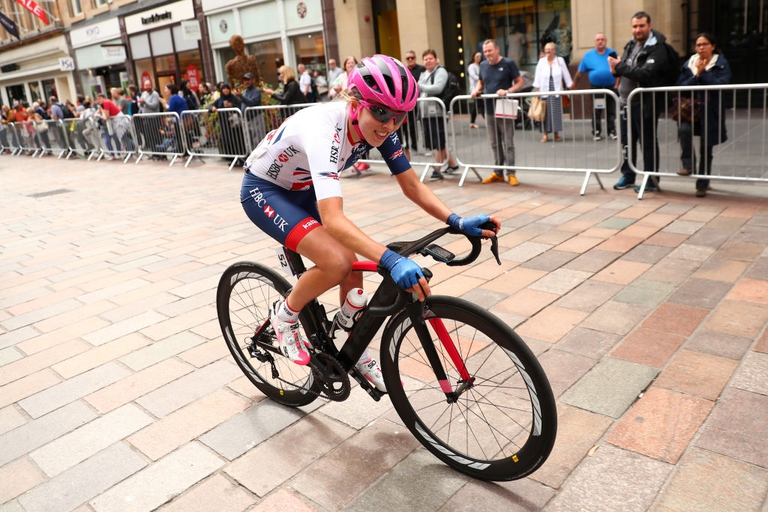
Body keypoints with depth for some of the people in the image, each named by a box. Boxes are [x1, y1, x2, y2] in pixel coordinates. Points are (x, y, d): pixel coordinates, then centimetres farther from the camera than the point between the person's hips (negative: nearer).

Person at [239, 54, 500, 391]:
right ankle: (284, 316, 3)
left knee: (353, 267, -2)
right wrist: (391, 260, -60)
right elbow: (333, 220, -49)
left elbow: (413, 187, -13)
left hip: (302, 189, 7)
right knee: (336, 262, -25)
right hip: (263, 190, -7)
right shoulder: (324, 128, -39)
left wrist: (457, 222, -28)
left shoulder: (379, 127, -17)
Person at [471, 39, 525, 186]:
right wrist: (477, 90, 3)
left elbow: (520, 82, -4)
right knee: (495, 144, 11)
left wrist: (508, 91, -20)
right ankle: (498, 172, 20)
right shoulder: (483, 65, 9)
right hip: (489, 110, 5)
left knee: (508, 144, -2)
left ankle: (511, 174, 3)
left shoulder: (508, 63, -5)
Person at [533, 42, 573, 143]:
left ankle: (557, 134, 8)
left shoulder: (560, 60, 4)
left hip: (556, 90, 0)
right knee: (546, 112, -2)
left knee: (556, 112, -1)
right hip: (544, 90, 0)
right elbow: (538, 76, 5)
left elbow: (566, 75, 7)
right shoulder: (541, 61, 6)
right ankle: (545, 134, 2)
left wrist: (570, 86, 5)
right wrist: (537, 89, -1)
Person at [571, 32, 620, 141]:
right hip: (596, 87, 0)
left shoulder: (612, 53, 2)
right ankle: (596, 132, 10)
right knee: (596, 112, 1)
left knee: (611, 111, 6)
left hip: (611, 86, 1)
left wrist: (616, 84, -6)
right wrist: (574, 83, 7)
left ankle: (612, 131, 14)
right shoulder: (588, 55, 2)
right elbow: (580, 71, 5)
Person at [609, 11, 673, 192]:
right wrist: (616, 69, -10)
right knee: (626, 141, 13)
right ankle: (628, 175, 25)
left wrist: (620, 67, -22)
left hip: (645, 104, -7)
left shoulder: (657, 48, -13)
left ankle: (651, 180, 9)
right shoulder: (631, 44, 11)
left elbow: (646, 73, -26)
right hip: (626, 101, 7)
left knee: (647, 142, 0)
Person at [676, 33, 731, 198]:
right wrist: (696, 75, -15)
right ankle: (688, 165, -18)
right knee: (684, 129, -33)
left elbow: (720, 84, -16)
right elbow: (681, 86, -2)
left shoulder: (721, 64, 0)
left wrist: (702, 73, -16)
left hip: (711, 112, -1)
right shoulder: (689, 64, 7)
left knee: (706, 150, 5)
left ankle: (702, 185, 16)